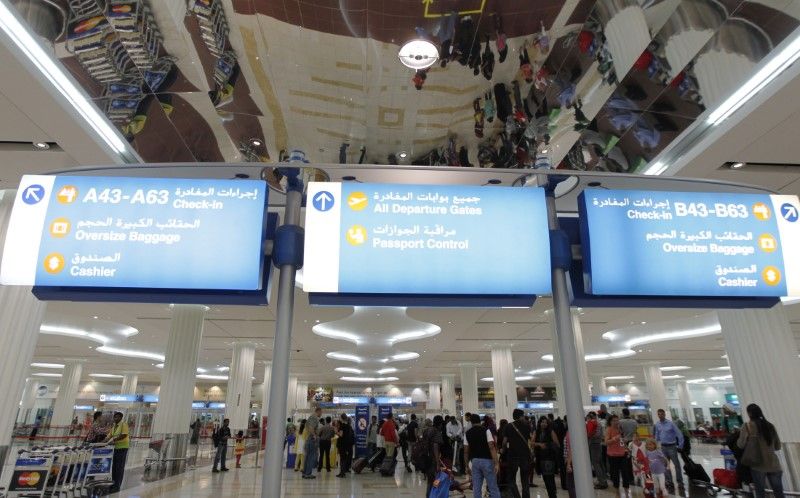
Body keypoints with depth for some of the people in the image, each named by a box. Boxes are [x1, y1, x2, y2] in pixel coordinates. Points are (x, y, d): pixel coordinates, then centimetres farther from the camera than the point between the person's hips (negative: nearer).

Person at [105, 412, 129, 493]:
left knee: (120, 467, -3)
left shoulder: (123, 424, -10)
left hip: (122, 447, -8)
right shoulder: (114, 426, 14)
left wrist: (114, 440, -23)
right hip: (116, 447, 8)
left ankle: (117, 486, 2)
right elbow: (110, 435, 10)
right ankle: (113, 484, 22)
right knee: (114, 467, 12)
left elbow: (124, 435, -20)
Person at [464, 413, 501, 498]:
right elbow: (491, 447, -14)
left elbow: (466, 452, 5)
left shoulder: (467, 433, 6)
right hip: (487, 460, -3)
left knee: (476, 489, 7)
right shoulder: (486, 430, -4)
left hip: (475, 461, 3)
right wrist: (496, 463, -15)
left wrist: (467, 466, 13)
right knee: (493, 488, 4)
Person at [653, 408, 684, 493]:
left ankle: (680, 483, 7)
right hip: (663, 447, 5)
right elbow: (657, 435, 13)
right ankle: (669, 482, 21)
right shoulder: (657, 424, 3)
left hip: (671, 446, -5)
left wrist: (680, 445, -12)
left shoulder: (671, 423, -11)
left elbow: (679, 433, -10)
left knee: (677, 465, -2)